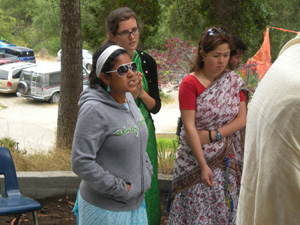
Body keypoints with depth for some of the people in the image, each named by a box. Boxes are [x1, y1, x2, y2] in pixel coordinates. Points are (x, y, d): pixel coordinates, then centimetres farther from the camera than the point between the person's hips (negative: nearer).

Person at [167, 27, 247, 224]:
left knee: (225, 208, 8)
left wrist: (212, 135, -13)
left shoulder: (234, 80, 5)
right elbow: (189, 127, -12)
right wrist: (203, 166, -17)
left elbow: (242, 119, 1)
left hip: (227, 160, 3)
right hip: (196, 158, -3)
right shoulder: (190, 83, -8)